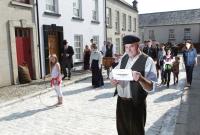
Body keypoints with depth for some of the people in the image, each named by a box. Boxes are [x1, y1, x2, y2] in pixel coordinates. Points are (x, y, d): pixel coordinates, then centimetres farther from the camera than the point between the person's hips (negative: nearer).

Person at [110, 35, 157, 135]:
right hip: (121, 101, 5)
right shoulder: (124, 57, 4)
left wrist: (140, 79, -38)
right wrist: (113, 80, -12)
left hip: (136, 104, -5)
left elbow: (151, 87, -19)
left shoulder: (147, 61, -14)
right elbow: (114, 72, 11)